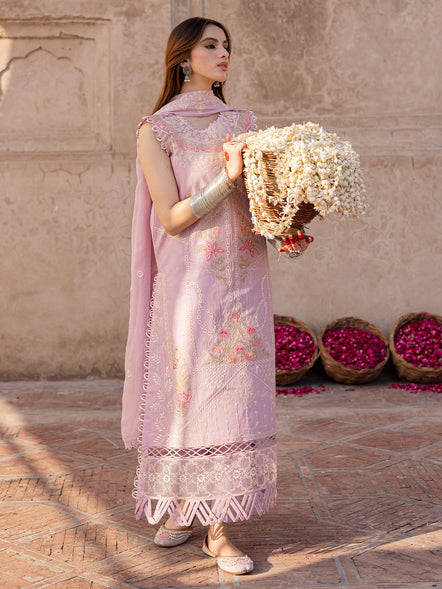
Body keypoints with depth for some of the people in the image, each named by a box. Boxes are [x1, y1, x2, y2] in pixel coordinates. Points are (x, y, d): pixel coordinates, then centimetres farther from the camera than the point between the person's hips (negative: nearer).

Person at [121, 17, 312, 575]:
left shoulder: (243, 122, 13)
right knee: (187, 392, 3)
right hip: (189, 280, -3)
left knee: (235, 395, 0)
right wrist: (230, 177, -18)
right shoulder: (155, 130, 0)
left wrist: (288, 231, -4)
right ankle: (180, 505, 25)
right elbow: (172, 218, -8)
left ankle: (219, 528, 8)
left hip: (244, 278, 3)